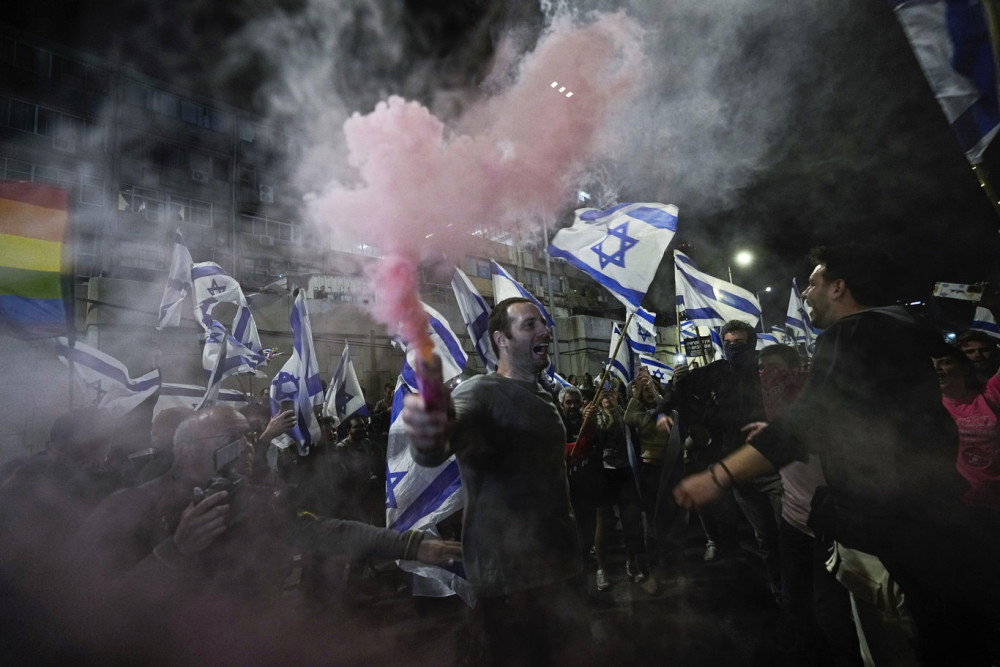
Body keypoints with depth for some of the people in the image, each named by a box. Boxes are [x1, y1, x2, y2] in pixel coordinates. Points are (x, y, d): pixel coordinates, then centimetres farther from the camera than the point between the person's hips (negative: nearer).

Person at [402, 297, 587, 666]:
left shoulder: (545, 398, 10)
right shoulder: (480, 393, -19)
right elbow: (442, 440, -41)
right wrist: (430, 435, -63)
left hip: (559, 566, 8)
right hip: (511, 579, -8)